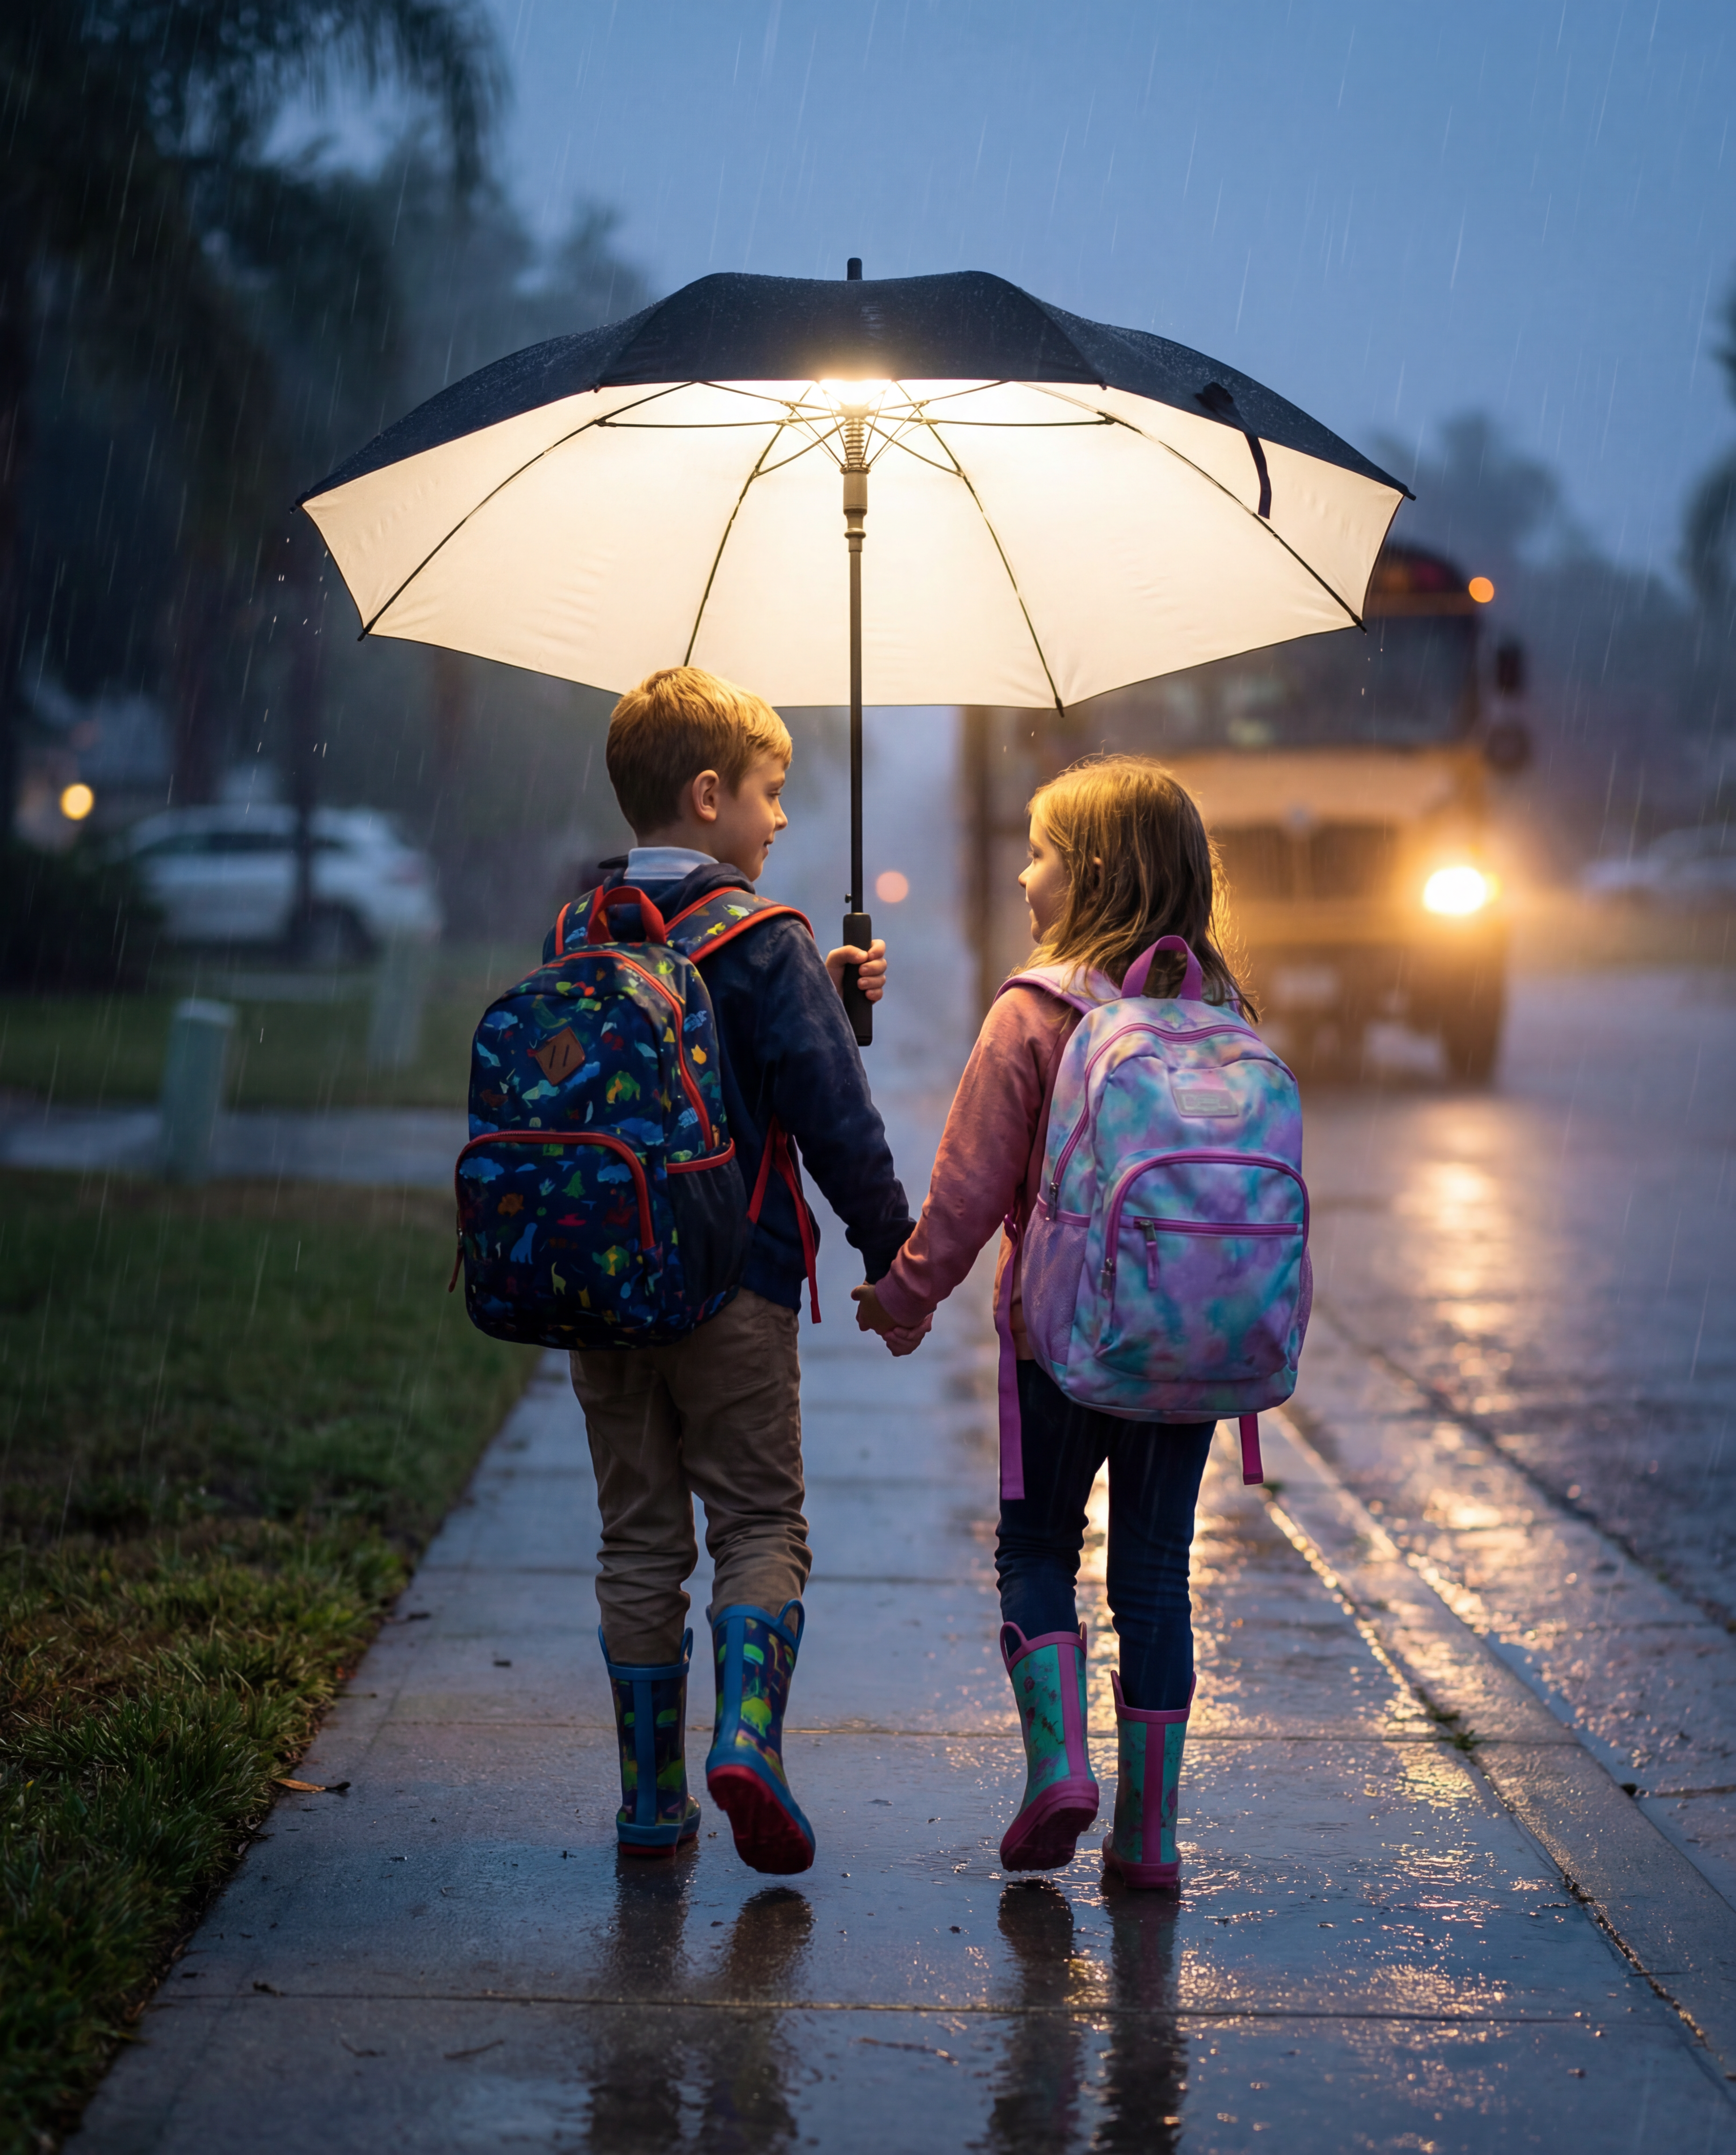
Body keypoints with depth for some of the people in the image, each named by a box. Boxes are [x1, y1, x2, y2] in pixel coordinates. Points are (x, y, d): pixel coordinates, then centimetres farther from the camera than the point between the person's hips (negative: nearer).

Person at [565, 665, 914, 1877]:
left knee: (639, 1537, 10)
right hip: (733, 1278, -5)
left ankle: (652, 1796, 11)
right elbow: (833, 1114, -12)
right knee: (761, 1520, 5)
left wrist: (825, 998, 16)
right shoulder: (763, 941, -9)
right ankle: (748, 1734, -16)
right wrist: (893, 1244, -2)